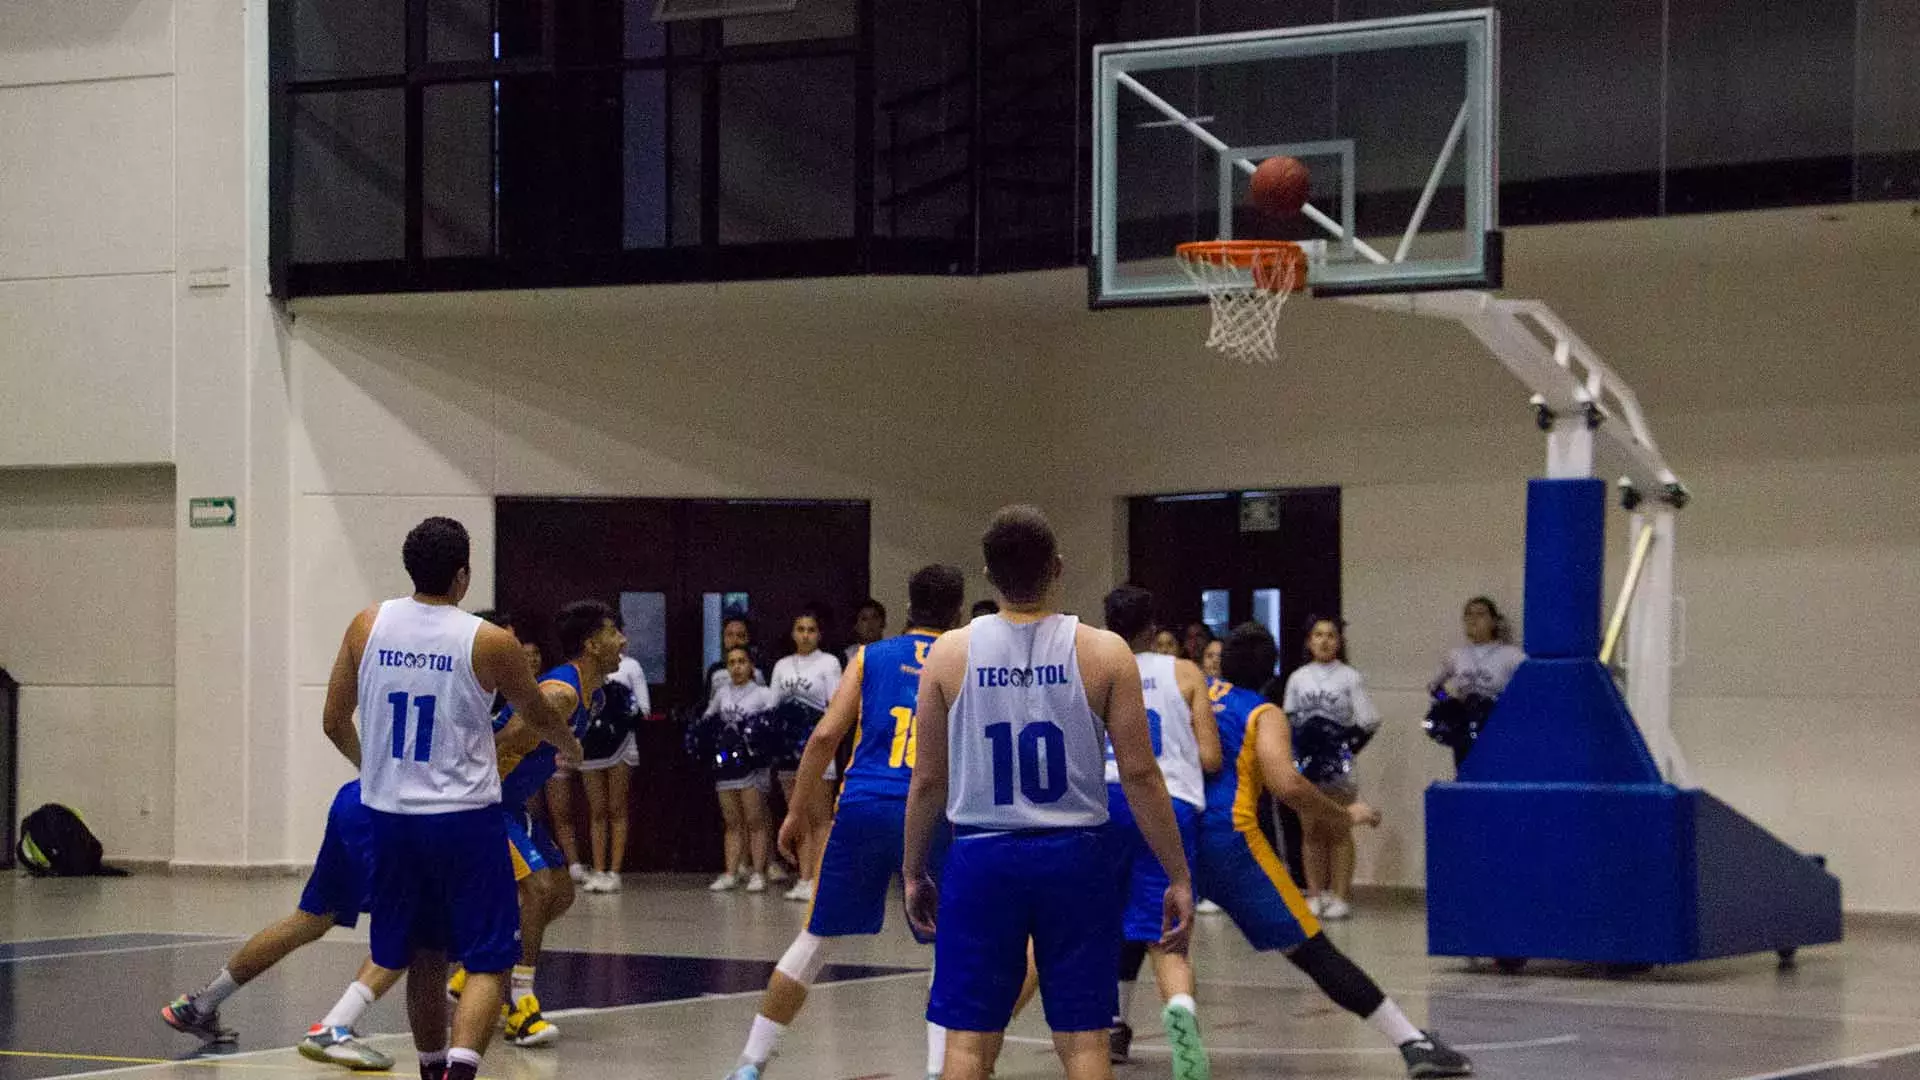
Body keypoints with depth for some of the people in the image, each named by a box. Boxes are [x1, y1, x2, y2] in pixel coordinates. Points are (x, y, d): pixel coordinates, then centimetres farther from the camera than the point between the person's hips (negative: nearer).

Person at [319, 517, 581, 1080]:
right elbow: (540, 717, 8)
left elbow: (334, 722, 9)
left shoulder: (368, 626, 0)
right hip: (465, 821, -4)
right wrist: (572, 747, 31)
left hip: (390, 817, 4)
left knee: (423, 959, 20)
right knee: (488, 964, 1)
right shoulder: (489, 643, -10)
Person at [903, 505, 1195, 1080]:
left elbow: (928, 779, 3)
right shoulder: (1104, 652, -5)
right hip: (1074, 858, 0)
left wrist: (913, 873, 15)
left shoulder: (949, 652, -2)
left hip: (981, 860, 0)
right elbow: (1139, 774, -6)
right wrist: (1178, 879, 1)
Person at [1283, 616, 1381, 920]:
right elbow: (1288, 719, 9)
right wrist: (1294, 753, -5)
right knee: (1312, 831, 6)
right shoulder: (1298, 678, 8)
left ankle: (1341, 896, 2)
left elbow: (1368, 721, -3)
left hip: (1339, 766, -2)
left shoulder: (1350, 677, 0)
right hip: (1306, 763, 2)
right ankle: (1316, 894, 11)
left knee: (1339, 831, 0)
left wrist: (1350, 746, -13)